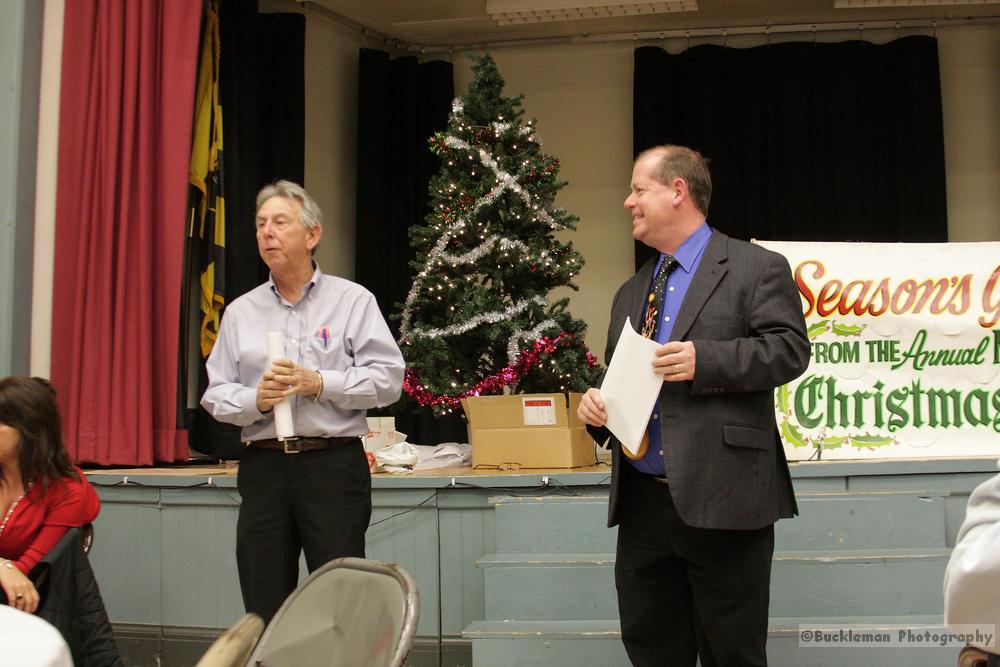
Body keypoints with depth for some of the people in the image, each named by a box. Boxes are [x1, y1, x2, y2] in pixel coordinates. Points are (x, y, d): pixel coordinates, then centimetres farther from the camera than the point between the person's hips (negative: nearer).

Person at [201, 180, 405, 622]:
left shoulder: (352, 300, 4)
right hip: (264, 466, 3)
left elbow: (388, 378, -4)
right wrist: (256, 399, -11)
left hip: (334, 465, -3)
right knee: (263, 609, 7)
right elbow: (216, 394, 9)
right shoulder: (240, 312, 13)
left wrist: (318, 383, -13)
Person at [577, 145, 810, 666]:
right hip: (642, 502, 7)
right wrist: (596, 401, 4)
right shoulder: (630, 292, 21)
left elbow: (789, 349, -10)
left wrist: (704, 359, -21)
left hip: (722, 499, -6)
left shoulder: (756, 268, 0)